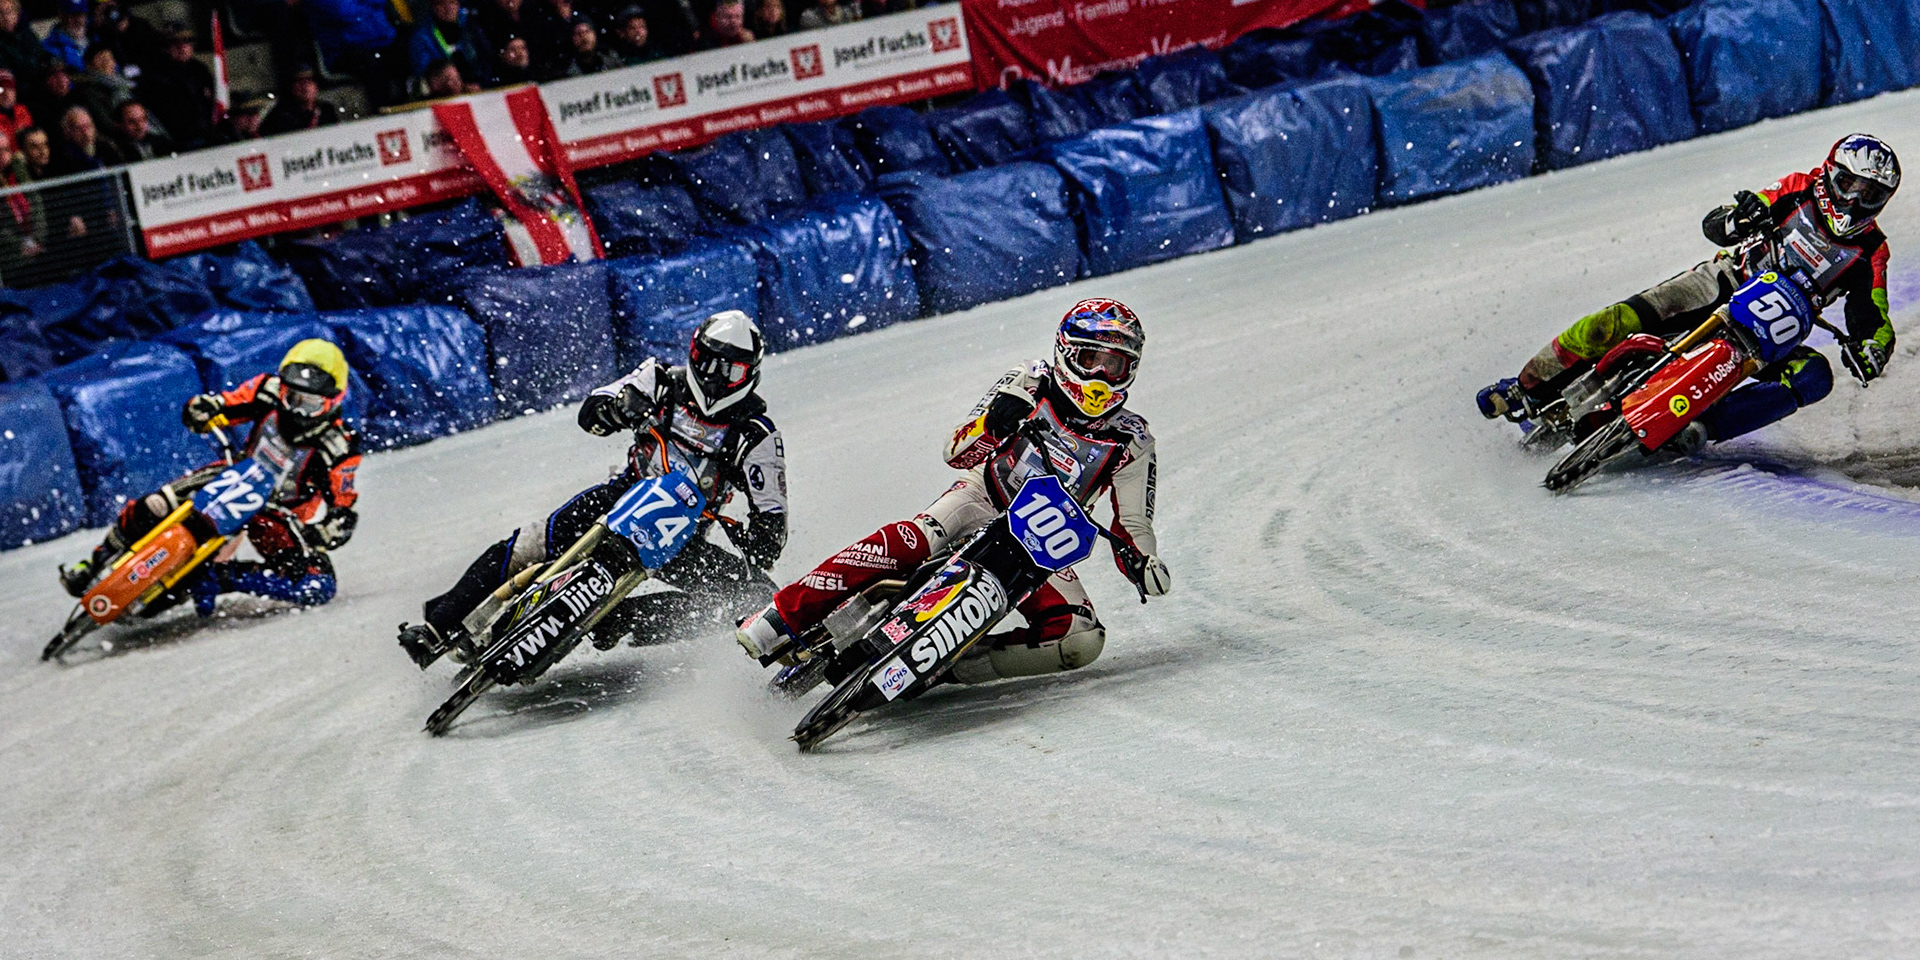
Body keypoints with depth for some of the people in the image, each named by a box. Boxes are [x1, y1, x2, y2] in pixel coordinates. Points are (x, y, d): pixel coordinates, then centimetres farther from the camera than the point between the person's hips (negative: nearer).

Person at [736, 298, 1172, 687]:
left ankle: (956, 665, -21)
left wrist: (1145, 564, -17)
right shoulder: (1031, 385, -2)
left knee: (1082, 640, -24)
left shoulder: (1132, 443, 2)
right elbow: (957, 453, -8)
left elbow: (1133, 528, 6)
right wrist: (992, 421, -31)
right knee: (908, 542, -35)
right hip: (982, 503, -3)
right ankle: (784, 617, -36)